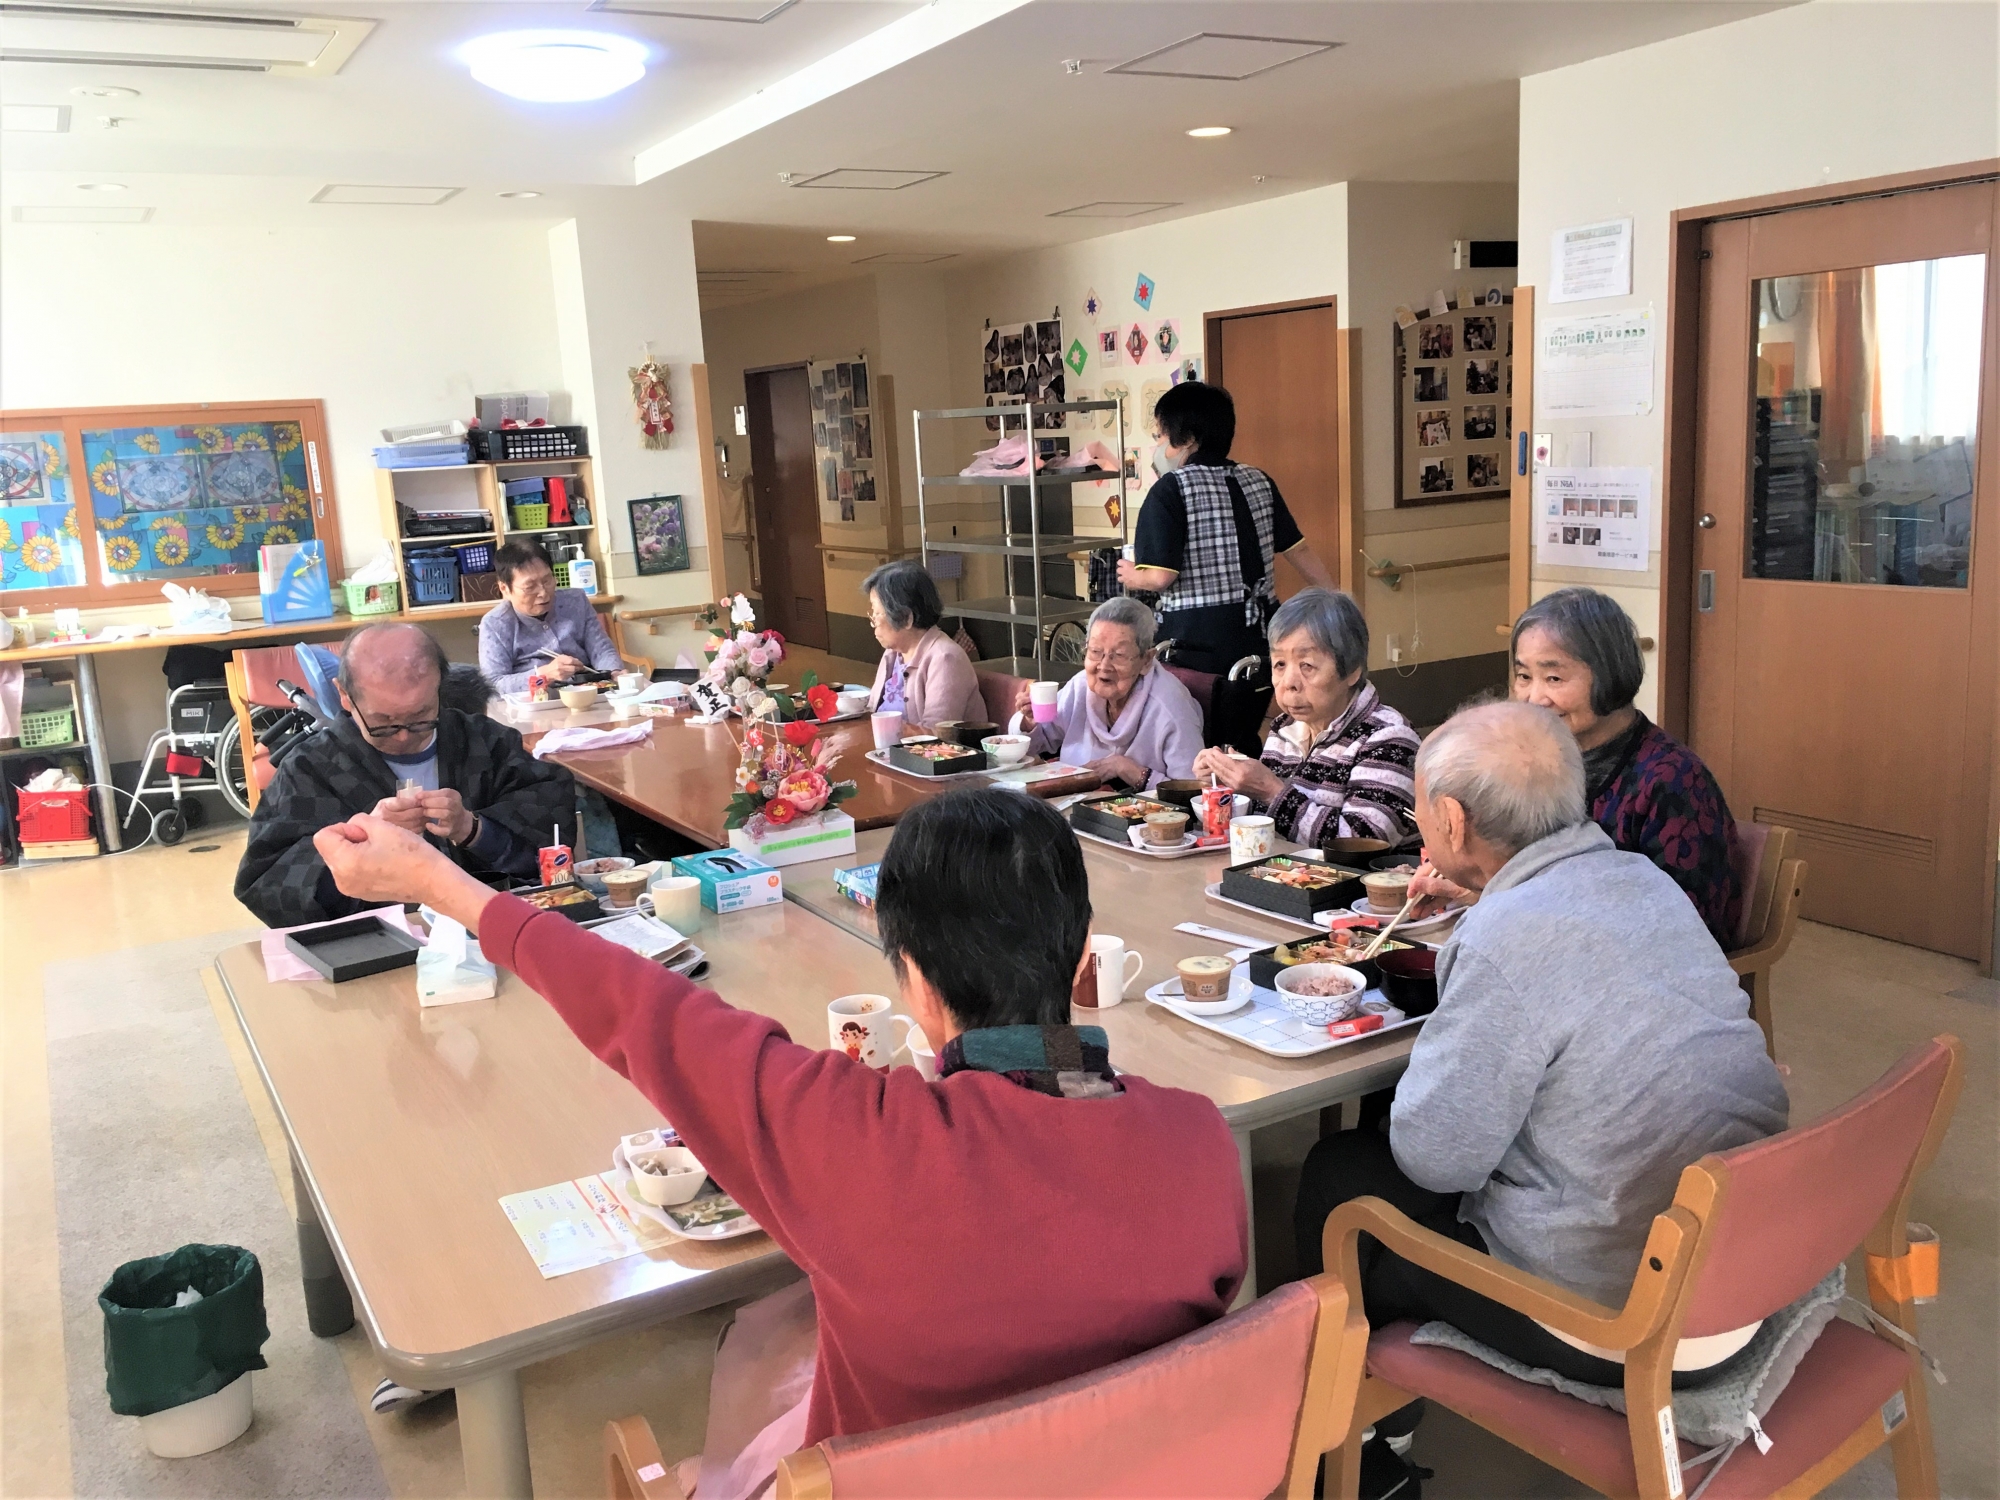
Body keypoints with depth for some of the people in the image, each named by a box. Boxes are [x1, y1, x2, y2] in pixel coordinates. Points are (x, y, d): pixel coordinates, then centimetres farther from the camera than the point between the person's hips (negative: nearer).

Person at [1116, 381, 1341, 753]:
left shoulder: (1171, 489, -9)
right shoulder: (1256, 481, 8)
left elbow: (1160, 577, -15)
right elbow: (1299, 551, 10)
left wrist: (1131, 575, 6)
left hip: (1198, 642, -6)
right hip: (1258, 635, 6)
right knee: (1241, 742, 14)